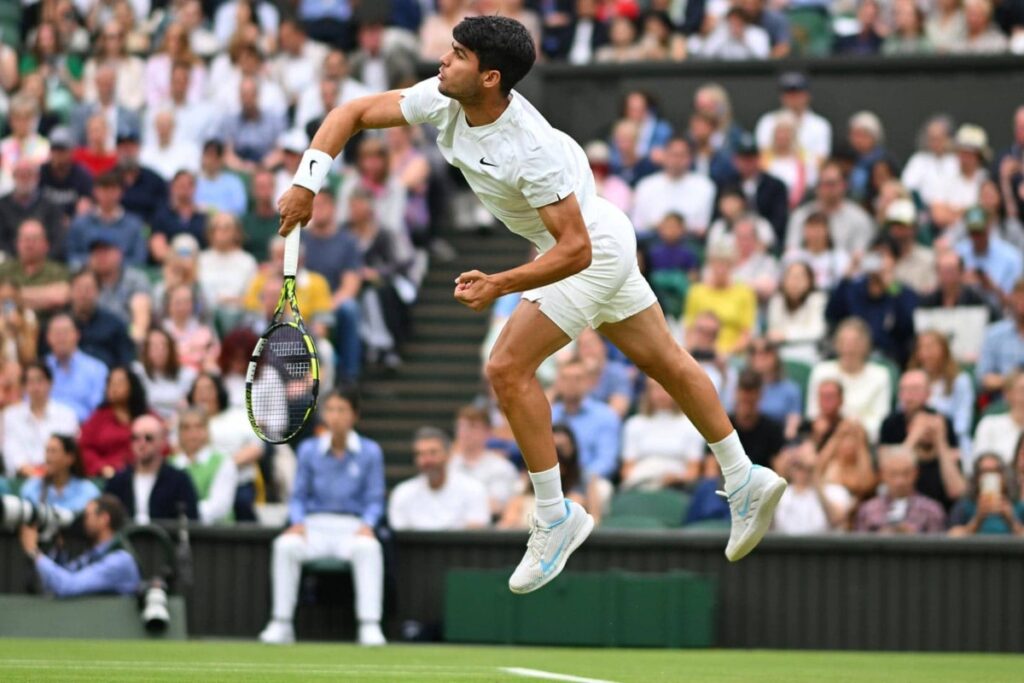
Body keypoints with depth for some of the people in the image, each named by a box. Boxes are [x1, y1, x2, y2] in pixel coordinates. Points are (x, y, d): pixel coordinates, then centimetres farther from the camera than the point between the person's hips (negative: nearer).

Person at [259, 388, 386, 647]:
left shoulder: (370, 452, 4)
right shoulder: (309, 450, 8)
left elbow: (375, 500, 4)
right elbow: (298, 496, 11)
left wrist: (367, 525, -15)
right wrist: (297, 522, -9)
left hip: (352, 527, -1)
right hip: (315, 525, 1)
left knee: (368, 548, -37)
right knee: (285, 545, -31)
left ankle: (370, 627, -39)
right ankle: (281, 624, -25)